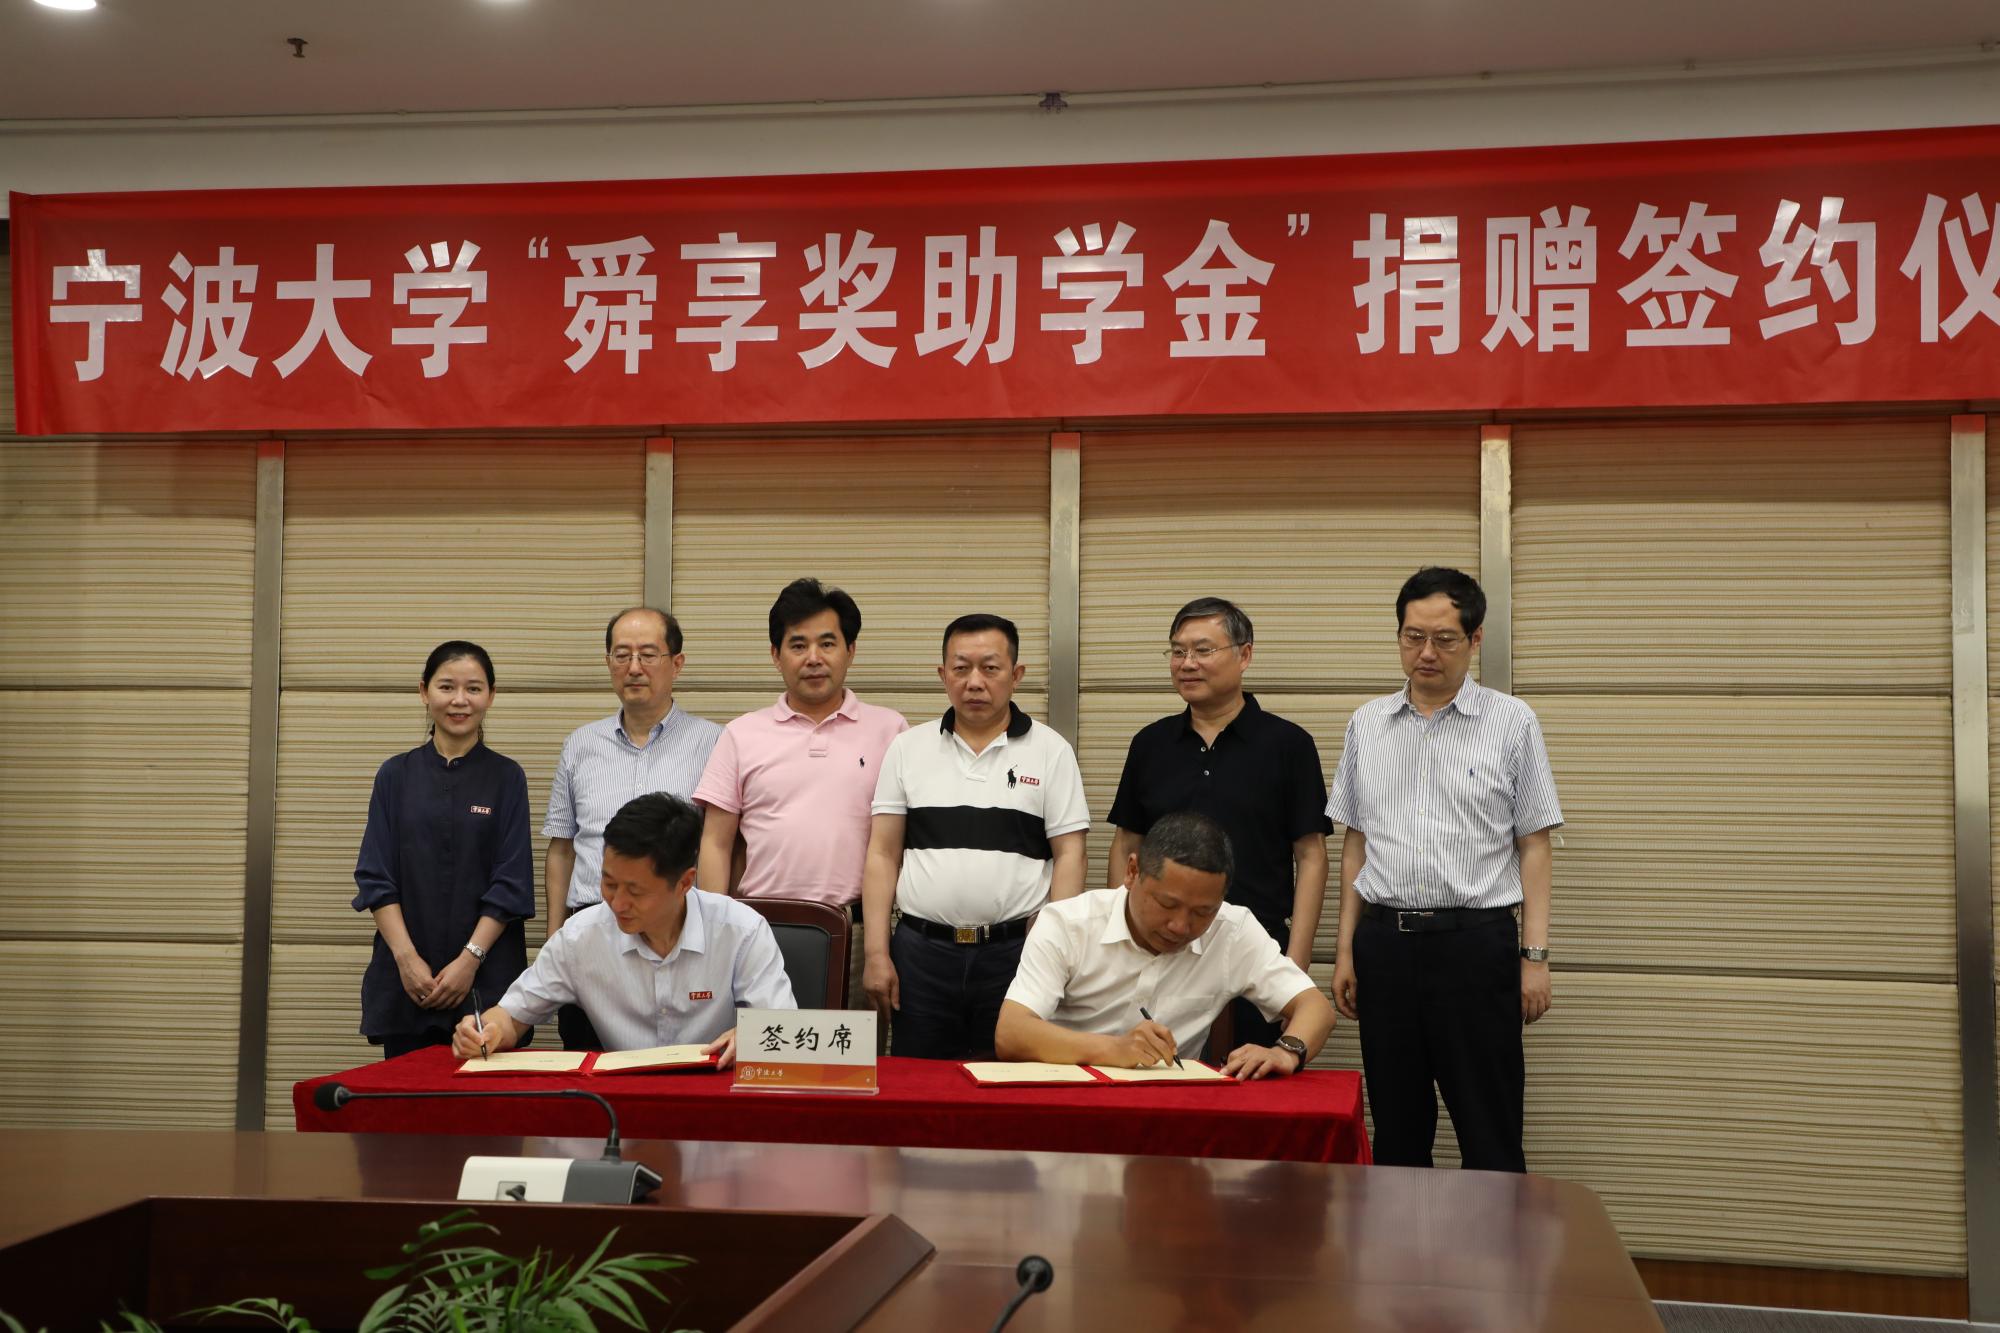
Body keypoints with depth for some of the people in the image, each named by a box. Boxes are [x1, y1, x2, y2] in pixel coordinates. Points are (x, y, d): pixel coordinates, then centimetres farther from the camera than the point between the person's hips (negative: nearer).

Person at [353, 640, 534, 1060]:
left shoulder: (506, 778, 4)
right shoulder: (396, 775, 7)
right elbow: (376, 877, 2)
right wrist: (407, 957, -9)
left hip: (485, 976, -1)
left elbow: (512, 883, -2)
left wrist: (471, 958, -12)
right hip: (407, 977, 1)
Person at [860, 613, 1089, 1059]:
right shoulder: (908, 749, 8)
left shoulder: (1051, 751, 3)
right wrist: (876, 954, 0)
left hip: (1017, 950, -1)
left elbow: (1069, 856, 1)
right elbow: (883, 855, 7)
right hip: (922, 951, 2)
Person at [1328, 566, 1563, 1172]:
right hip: (1384, 940, 4)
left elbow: (1533, 847, 0)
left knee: (1490, 1130, 0)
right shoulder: (1367, 723, 9)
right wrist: (1346, 950, 9)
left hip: (1476, 941, -3)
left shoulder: (1511, 723, 0)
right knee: (1396, 1129, 11)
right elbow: (1355, 844, 13)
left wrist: (1535, 956, -6)